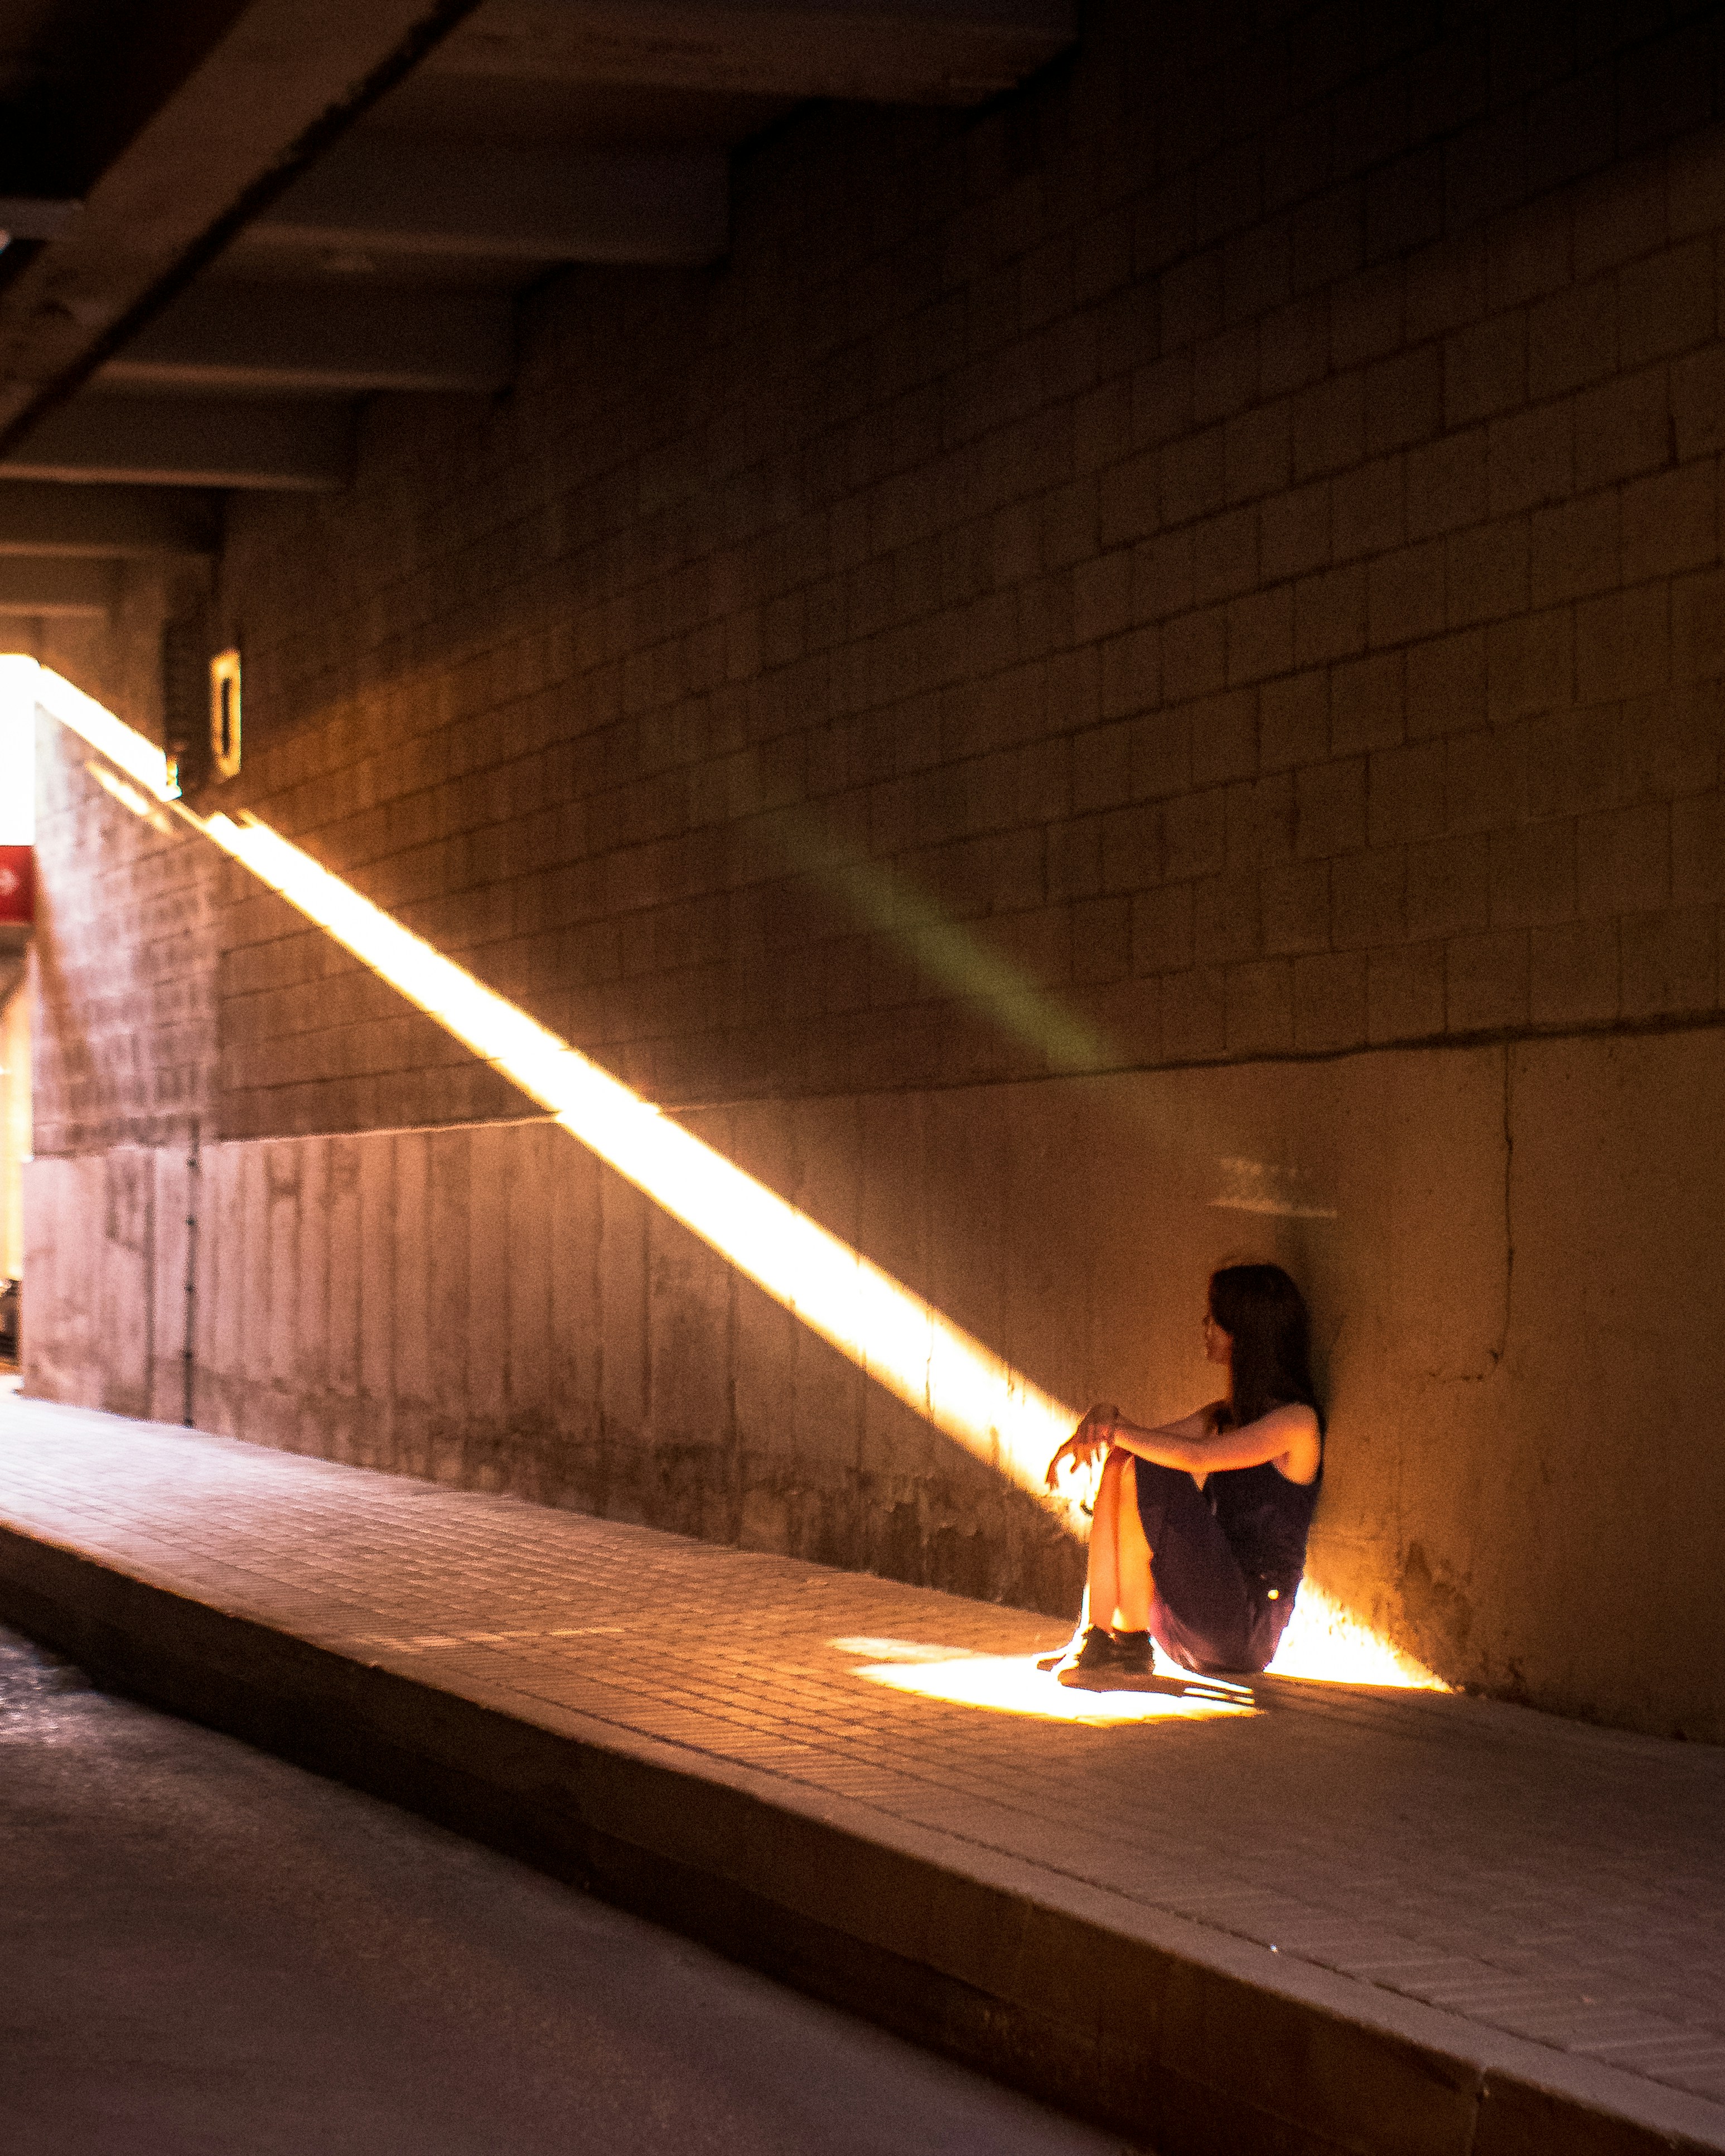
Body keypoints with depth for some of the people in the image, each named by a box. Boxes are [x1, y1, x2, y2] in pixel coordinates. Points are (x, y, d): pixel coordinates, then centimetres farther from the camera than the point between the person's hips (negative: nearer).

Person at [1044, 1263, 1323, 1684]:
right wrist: (1103, 1421, -6)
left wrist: (1115, 1429, -12)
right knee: (1118, 1465, -2)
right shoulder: (1226, 1414, 17)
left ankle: (1132, 1645, -14)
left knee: (1143, 1475, -18)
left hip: (1248, 1626, -8)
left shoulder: (1296, 1420, -10)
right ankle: (1095, 1638, -10)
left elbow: (1196, 1457, -23)